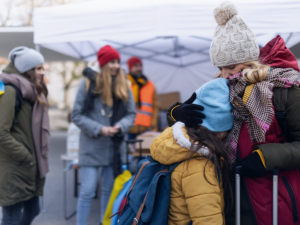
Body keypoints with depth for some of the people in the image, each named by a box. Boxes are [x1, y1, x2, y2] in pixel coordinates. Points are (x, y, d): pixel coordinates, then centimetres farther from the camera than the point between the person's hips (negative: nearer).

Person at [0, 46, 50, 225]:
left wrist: (39, 157, 12)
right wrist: (26, 158, -16)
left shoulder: (33, 92, 14)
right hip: (15, 168, -9)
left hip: (32, 167, 9)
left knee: (32, 211, 18)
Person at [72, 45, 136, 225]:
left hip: (115, 146, 4)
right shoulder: (88, 83, -6)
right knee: (88, 191, -4)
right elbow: (77, 115, -6)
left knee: (109, 189, 14)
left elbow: (131, 114, 6)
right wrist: (99, 129, -16)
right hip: (92, 146, -3)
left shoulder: (124, 86, 4)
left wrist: (120, 126, -14)